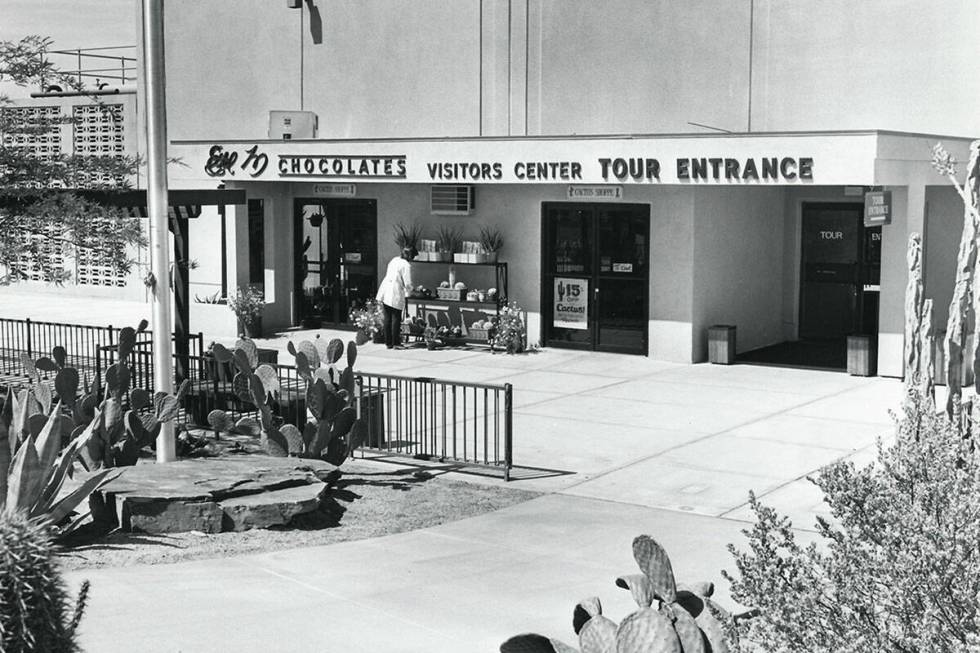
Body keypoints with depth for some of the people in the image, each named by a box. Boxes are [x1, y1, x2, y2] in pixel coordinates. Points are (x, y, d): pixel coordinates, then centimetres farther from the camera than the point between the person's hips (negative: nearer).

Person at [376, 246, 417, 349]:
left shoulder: (394, 260, 13)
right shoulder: (406, 265, -12)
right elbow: (407, 283, -13)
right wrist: (409, 291, 9)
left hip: (385, 291, 8)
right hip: (395, 295, -8)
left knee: (387, 319, 11)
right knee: (396, 319, 2)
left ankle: (388, 343, 17)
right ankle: (396, 343, 7)